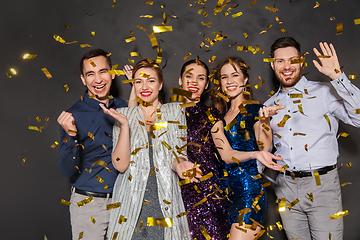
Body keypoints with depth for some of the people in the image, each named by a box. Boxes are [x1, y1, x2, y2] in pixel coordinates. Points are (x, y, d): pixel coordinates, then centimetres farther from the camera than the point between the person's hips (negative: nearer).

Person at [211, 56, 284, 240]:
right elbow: (226, 154, -5)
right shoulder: (220, 118, 12)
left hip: (250, 191, -5)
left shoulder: (254, 110, -2)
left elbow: (265, 148, -15)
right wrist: (255, 154, -22)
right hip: (229, 193, 5)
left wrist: (264, 119, -31)